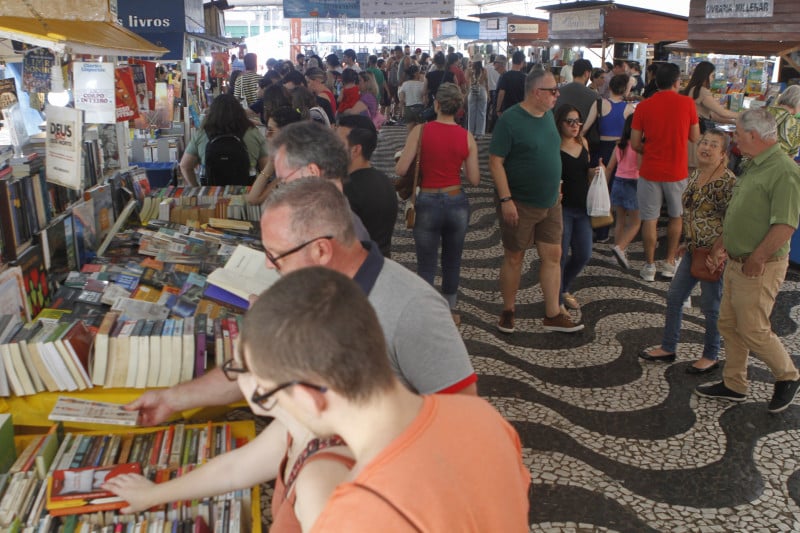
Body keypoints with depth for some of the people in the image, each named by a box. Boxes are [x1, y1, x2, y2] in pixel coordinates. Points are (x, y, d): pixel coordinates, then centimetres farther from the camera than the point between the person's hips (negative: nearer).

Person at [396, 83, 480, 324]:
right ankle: (449, 311, 31)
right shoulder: (467, 137, -4)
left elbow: (400, 170, -12)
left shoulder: (421, 131, -10)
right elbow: (474, 179, -2)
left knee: (426, 265, 8)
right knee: (452, 261, 18)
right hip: (456, 202, 2)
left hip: (427, 202, -2)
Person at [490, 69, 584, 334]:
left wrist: (556, 184, 15)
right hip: (519, 205, -7)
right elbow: (495, 162, -18)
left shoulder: (548, 115, 6)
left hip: (550, 203, 7)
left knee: (553, 255, 7)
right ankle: (508, 311, 24)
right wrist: (505, 200, -22)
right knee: (514, 257, 7)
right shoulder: (510, 120, -16)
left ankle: (553, 315, 16)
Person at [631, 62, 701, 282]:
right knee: (676, 217, 18)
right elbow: (694, 137, 3)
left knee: (649, 219, 7)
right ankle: (670, 262, 23)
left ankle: (649, 266, 13)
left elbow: (635, 144, -3)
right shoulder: (687, 103, -6)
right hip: (677, 171, 1)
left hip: (650, 171, 0)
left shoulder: (643, 106, -5)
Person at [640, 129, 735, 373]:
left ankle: (710, 357, 24)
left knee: (711, 306, 6)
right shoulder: (695, 175, 7)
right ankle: (668, 348, 28)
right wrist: (689, 243, 17)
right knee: (674, 296, 14)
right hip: (694, 250, 8)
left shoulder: (727, 181, -18)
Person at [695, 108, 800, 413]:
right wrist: (721, 245, 18)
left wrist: (756, 260, -22)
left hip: (759, 268, -9)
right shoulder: (754, 166, 11)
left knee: (754, 331, 1)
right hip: (736, 262, 9)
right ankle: (734, 385, 28)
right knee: (729, 325, 15)